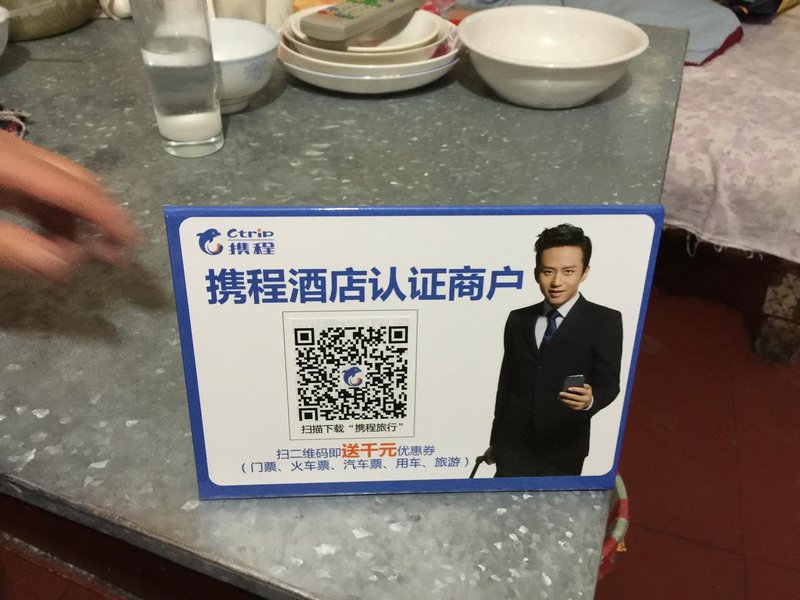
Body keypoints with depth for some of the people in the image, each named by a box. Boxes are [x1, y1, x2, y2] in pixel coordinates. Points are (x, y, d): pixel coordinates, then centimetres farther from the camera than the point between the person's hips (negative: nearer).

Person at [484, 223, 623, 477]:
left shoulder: (604, 321, -4)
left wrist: (590, 399, -33)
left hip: (563, 449, -2)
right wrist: (496, 440, 15)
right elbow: (506, 381, 11)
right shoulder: (518, 320, 8)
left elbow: (609, 382, -11)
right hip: (513, 445, 2)